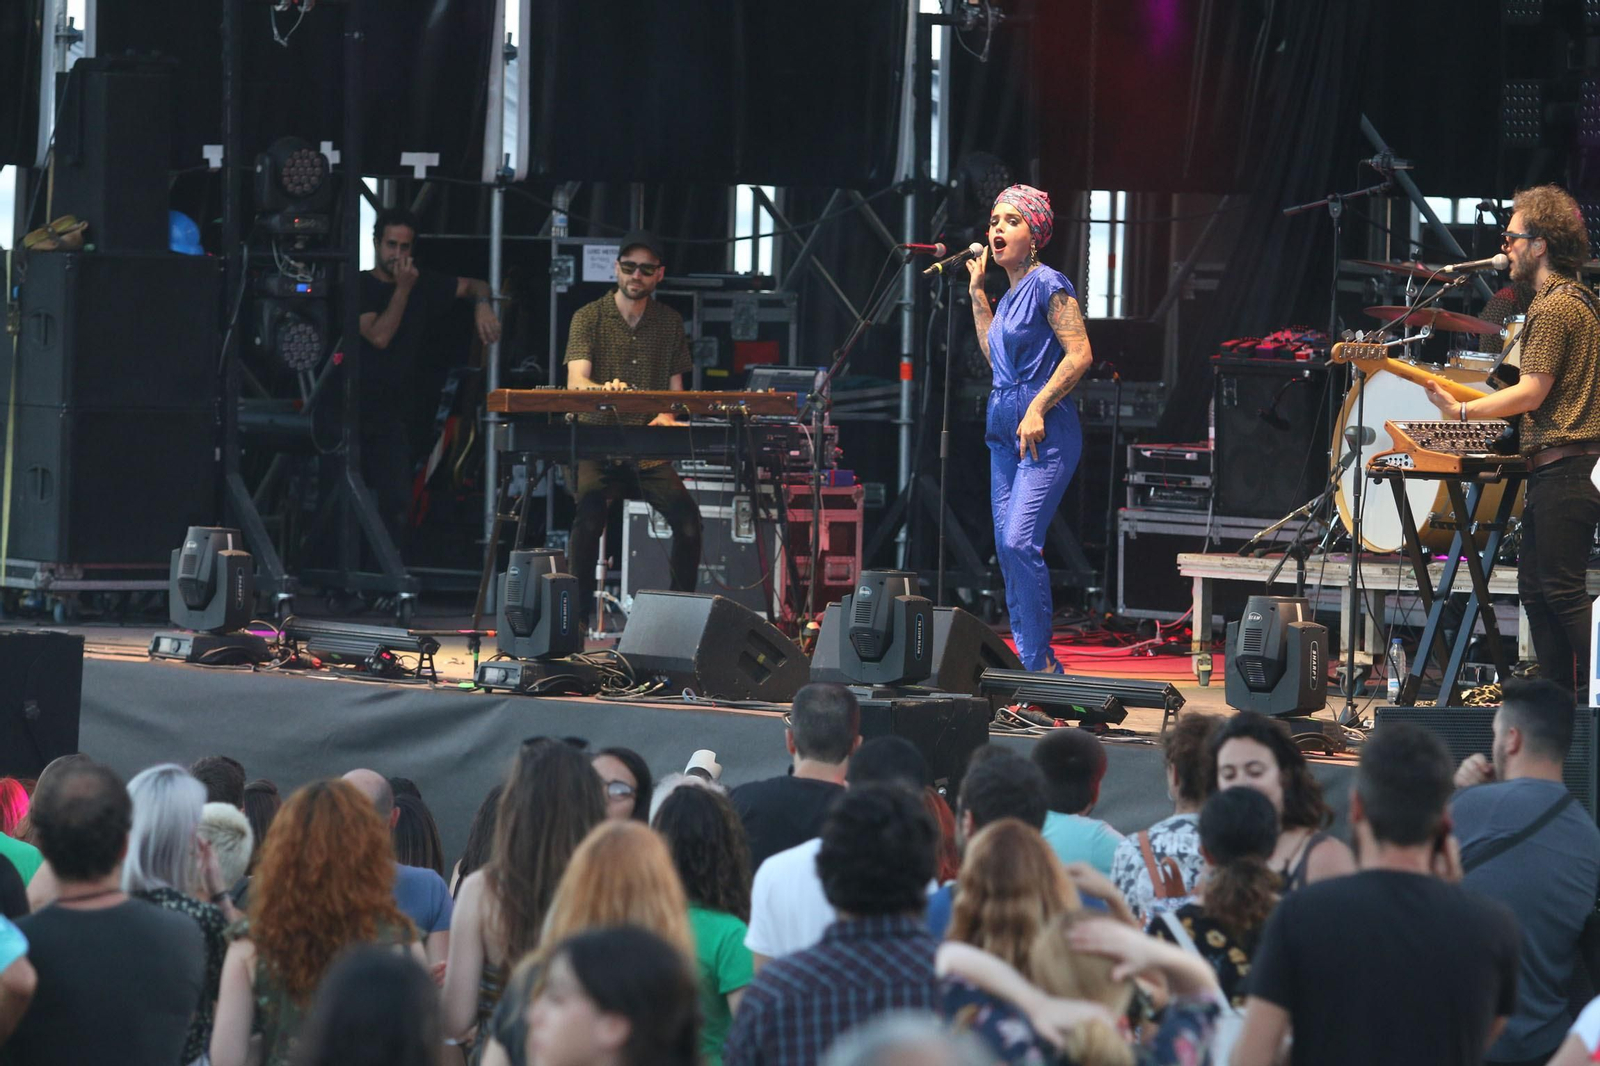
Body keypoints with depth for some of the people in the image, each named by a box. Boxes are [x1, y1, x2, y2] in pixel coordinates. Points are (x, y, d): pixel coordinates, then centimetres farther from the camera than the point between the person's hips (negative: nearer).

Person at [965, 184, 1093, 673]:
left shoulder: (1047, 283, -9)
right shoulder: (1010, 294, 16)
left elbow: (1080, 355, -15)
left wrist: (1037, 409, -19)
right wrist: (976, 291, 24)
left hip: (1045, 431, -9)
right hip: (1005, 431, 9)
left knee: (1020, 542, -19)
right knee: (1007, 549, 6)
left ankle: (1038, 664, -16)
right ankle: (1032, 661, 10)